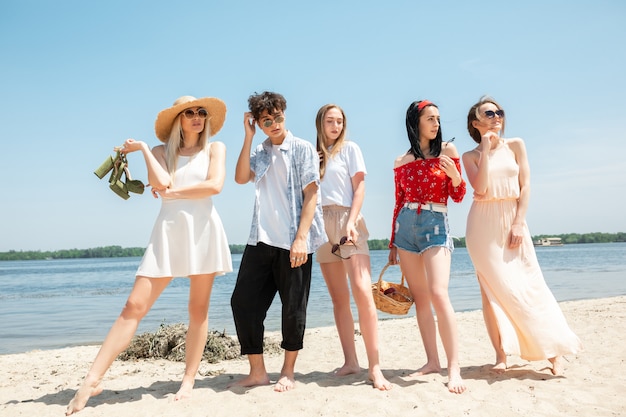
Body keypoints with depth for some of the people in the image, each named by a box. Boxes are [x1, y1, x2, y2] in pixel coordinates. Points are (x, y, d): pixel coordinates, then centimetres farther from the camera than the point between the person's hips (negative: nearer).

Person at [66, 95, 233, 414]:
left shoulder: (215, 148, 10)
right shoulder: (162, 151, 12)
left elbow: (215, 185, -8)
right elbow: (161, 183, -8)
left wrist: (172, 192, -4)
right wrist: (143, 148, 0)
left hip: (204, 230, 0)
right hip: (169, 232, 1)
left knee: (198, 309, 3)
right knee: (135, 305, -7)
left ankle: (188, 381, 12)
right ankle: (92, 381, -6)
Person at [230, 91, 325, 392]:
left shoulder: (302, 149, 0)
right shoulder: (259, 153, 15)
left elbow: (311, 195, -7)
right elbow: (241, 178, -3)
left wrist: (300, 238, -15)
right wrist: (248, 136, -3)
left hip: (293, 241, -5)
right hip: (261, 239, 5)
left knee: (293, 307, 3)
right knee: (243, 301, 1)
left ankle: (288, 372, 20)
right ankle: (257, 372, 13)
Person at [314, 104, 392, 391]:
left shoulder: (349, 148, 6)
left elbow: (359, 188, -1)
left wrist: (350, 223, -13)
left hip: (347, 220, -4)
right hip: (321, 224, 4)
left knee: (362, 292, -16)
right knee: (338, 298, 4)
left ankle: (374, 367, -16)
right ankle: (350, 361, 9)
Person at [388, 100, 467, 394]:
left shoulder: (447, 150, 5)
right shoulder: (401, 162, 11)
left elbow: (458, 197, 5)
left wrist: (455, 176, -17)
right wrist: (392, 244, 15)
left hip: (436, 226, -3)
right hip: (406, 226, 3)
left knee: (438, 294, -17)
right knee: (419, 298, 4)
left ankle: (454, 369, -15)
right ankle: (432, 361, 12)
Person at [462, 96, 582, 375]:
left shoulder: (515, 145, 7)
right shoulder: (470, 156, 4)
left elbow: (525, 186, 2)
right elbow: (481, 188, -12)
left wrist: (519, 224, -7)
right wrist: (485, 150, -10)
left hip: (513, 221, 1)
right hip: (484, 225, -1)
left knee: (529, 285, -1)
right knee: (495, 288, -1)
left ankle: (553, 351, 7)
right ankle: (501, 355, 2)